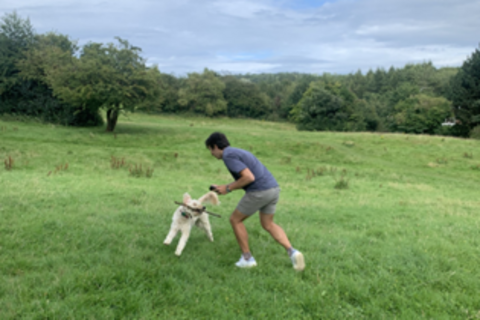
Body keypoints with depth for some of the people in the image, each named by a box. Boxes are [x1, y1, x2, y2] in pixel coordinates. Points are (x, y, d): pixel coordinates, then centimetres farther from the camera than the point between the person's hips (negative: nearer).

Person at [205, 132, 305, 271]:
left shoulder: (228, 155, -10)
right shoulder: (238, 152, 23)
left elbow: (249, 177, -19)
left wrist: (228, 188, -6)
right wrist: (224, 187, 22)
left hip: (260, 192, -9)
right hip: (272, 189, 9)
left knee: (235, 220, 12)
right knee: (268, 225, 25)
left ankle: (247, 258, 19)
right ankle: (292, 252, 7)